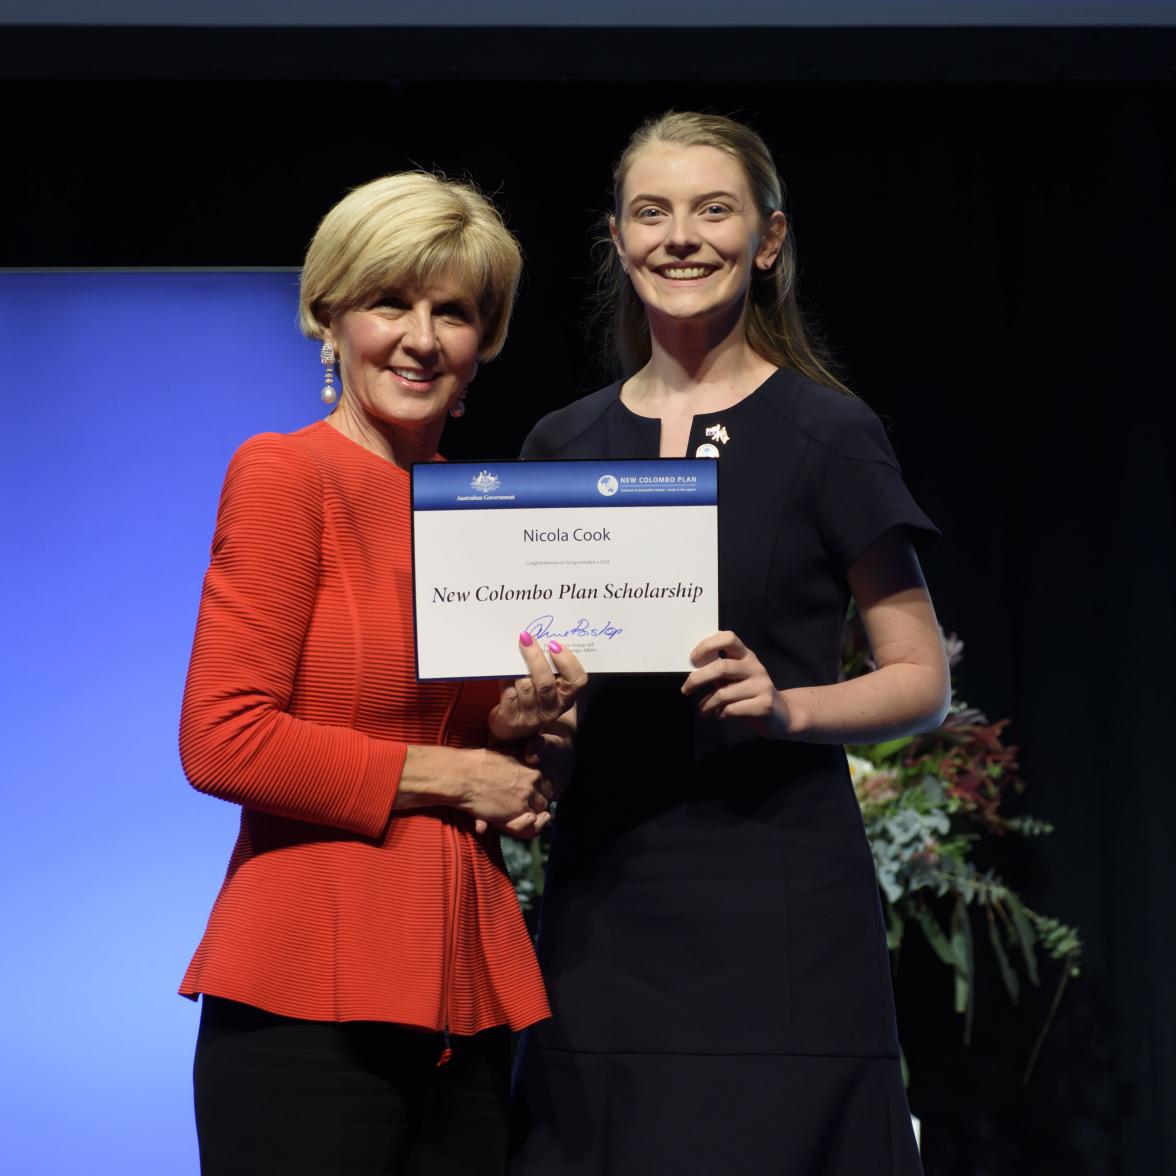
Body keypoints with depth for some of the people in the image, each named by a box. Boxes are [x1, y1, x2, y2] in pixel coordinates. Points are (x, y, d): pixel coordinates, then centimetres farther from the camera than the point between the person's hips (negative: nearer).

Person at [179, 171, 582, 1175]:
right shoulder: (285, 473, -5)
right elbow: (223, 742, -13)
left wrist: (517, 732, -1)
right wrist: (444, 775, -7)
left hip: (466, 999, 6)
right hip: (313, 997, -6)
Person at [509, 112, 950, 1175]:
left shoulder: (827, 434, -1)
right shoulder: (563, 446, 11)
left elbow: (923, 681, 0)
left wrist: (784, 705, -18)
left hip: (775, 892, -4)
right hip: (603, 897, 4)